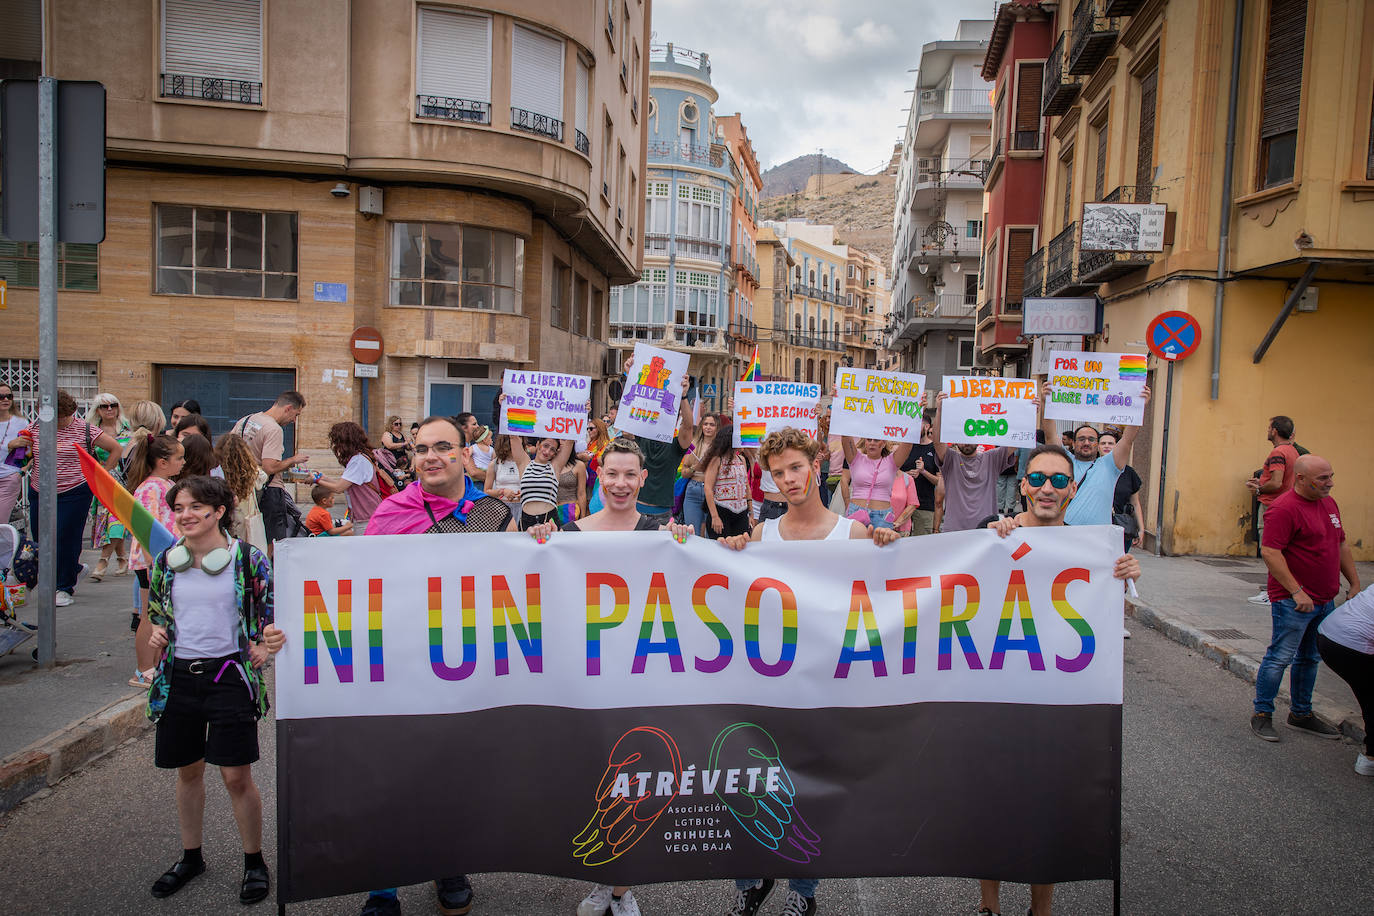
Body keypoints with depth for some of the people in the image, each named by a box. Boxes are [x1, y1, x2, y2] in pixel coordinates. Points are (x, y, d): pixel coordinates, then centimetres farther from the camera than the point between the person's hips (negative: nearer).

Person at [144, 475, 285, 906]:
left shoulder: (247, 558, -6)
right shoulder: (166, 562, 5)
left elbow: (269, 613, 0)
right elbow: (157, 612, 20)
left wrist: (264, 646, -19)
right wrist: (157, 634, -1)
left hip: (229, 675, -4)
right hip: (179, 676, 4)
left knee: (236, 776, -1)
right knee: (188, 771, 16)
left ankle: (254, 861, 18)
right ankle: (191, 856, 35)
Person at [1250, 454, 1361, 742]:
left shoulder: (1329, 503, 12)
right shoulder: (1283, 508, -17)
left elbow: (1341, 545, 22)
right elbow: (1269, 551, -23)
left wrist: (1355, 584, 17)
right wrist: (1297, 592, -24)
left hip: (1325, 600, 9)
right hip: (1294, 601, -9)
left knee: (1310, 659, 16)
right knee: (1280, 656, -4)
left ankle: (1301, 714, 28)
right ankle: (1262, 715, 6)